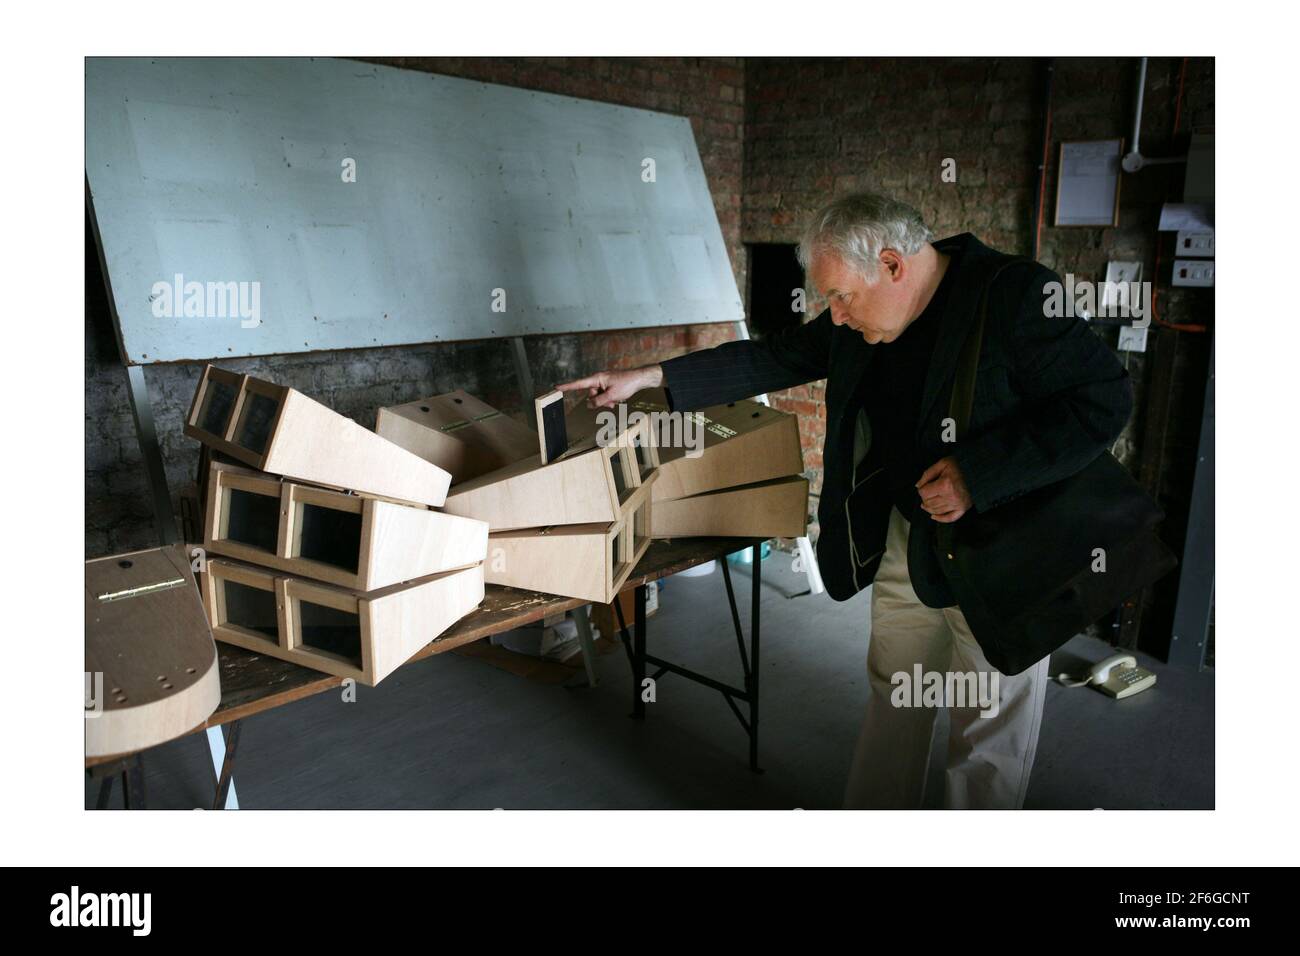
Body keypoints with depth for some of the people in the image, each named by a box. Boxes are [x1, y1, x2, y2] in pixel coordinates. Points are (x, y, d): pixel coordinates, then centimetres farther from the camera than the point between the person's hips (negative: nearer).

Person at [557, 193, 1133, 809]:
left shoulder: (1016, 295, -19)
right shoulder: (859, 326, 2)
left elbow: (1103, 400, -19)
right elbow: (773, 360, 9)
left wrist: (980, 470, -27)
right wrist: (647, 378, 6)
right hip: (904, 540, 6)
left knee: (989, 739, 9)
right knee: (892, 701, 19)